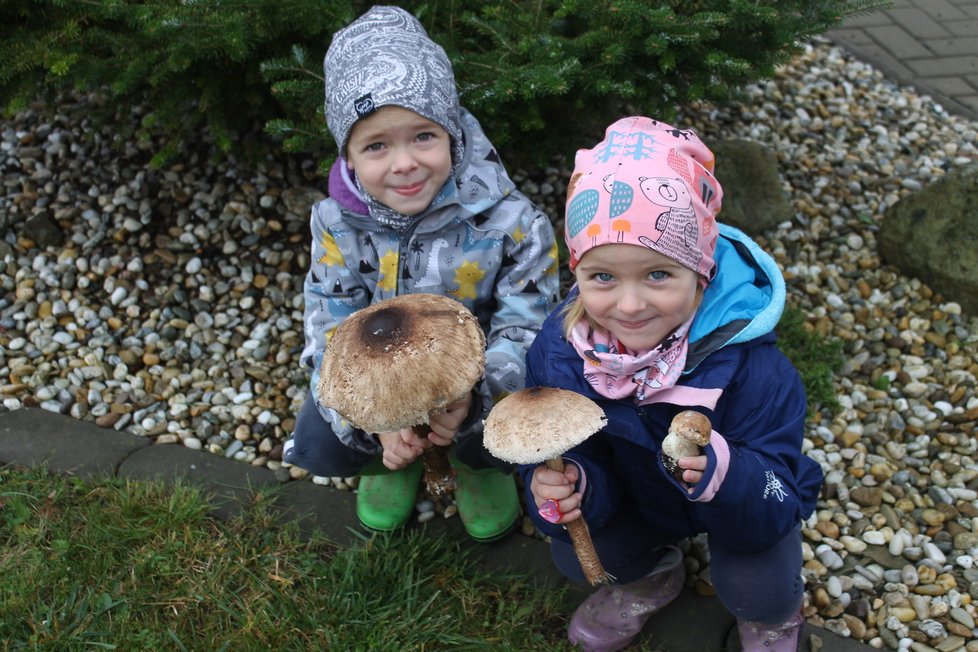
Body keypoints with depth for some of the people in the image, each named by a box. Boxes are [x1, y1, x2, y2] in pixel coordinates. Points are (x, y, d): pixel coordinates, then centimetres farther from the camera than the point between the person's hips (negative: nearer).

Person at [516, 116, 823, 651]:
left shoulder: (749, 366, -35)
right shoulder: (558, 348, -26)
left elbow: (782, 501, -32)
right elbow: (580, 458, -16)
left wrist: (728, 475, -54)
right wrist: (566, 486, -40)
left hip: (742, 503, -3)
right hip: (638, 497, 3)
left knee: (754, 588, -24)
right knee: (574, 557, -13)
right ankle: (652, 577, 25)